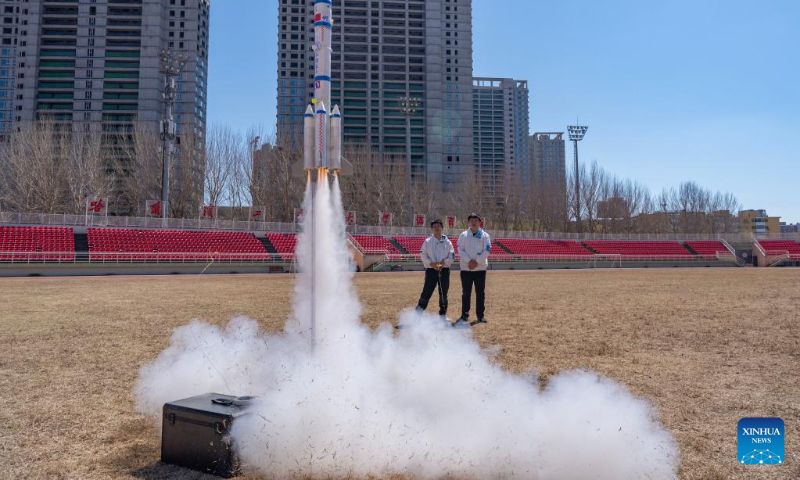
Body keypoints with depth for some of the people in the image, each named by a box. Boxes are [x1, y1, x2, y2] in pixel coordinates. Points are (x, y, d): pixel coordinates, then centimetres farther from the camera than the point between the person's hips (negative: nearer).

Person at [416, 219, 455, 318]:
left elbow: (452, 256, 4)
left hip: (444, 270, 2)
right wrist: (431, 263, -15)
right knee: (426, 292, -8)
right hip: (431, 270, -2)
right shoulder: (427, 242, 3)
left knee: (443, 294, 9)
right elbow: (423, 255, 0)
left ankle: (443, 314, 20)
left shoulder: (447, 242, 6)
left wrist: (444, 262, -13)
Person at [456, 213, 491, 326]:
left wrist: (477, 261, -15)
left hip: (480, 268, 0)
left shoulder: (484, 236, 2)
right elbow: (460, 250, -4)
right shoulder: (464, 235, 3)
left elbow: (487, 250, -6)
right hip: (466, 268, 0)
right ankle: (464, 316, 10)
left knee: (480, 293, 5)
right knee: (466, 293, 4)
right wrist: (469, 261, -17)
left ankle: (480, 315, 15)